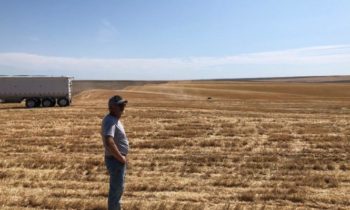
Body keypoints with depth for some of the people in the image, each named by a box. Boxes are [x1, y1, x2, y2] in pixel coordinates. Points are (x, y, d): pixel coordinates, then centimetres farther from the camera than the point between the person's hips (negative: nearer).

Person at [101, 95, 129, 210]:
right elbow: (109, 142, -39)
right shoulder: (110, 121, -24)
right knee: (116, 189, 2)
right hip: (115, 160, -10)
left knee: (118, 187, 24)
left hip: (118, 159, 10)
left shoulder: (114, 119, 7)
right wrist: (120, 157, -26)